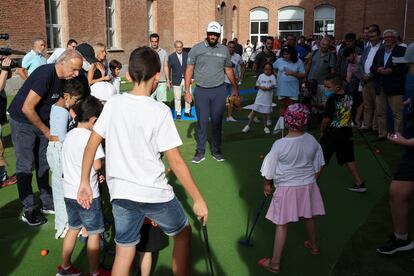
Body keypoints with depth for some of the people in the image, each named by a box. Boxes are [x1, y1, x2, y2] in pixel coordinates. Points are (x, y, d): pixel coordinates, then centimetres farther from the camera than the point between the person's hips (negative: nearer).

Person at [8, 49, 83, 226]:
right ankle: (28, 211, 6)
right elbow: (27, 108, -29)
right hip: (22, 121, -7)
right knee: (25, 166, -2)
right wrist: (46, 131, -18)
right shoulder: (46, 75, -30)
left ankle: (47, 204, 22)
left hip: (41, 121, 8)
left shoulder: (64, 78, -6)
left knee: (44, 164, 12)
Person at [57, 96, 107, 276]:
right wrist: (101, 166, 1)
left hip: (69, 192, 8)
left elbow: (69, 163, 11)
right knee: (94, 233, 7)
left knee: (73, 228, 22)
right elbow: (97, 165, -22)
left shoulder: (69, 135, 7)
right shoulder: (91, 137, -17)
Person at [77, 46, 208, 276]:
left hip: (120, 192, 5)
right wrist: (198, 200, -9)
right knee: (183, 233, 21)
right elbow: (176, 162, -16)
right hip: (154, 193, -4)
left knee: (124, 251, 16)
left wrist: (84, 183, 13)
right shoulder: (160, 111, -15)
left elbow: (91, 146, 2)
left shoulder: (113, 104, -2)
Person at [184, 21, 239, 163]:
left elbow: (229, 70, 14)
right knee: (202, 122, 2)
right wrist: (187, 90, -5)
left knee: (217, 122, 8)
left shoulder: (224, 50, 7)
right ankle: (200, 152, 13)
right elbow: (189, 70, 0)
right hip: (201, 91, -2)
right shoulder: (196, 49, -1)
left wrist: (235, 88, 13)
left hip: (219, 90, 2)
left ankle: (216, 150, 20)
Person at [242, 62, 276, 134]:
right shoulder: (261, 76, 2)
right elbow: (257, 85, 7)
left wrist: (268, 88, -21)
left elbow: (274, 86, -3)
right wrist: (261, 87, -14)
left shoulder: (272, 77, -1)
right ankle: (249, 126, 8)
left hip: (268, 98, -1)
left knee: (265, 112, 8)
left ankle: (265, 126, 23)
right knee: (254, 110, 1)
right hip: (260, 96, 1)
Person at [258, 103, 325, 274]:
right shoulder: (312, 141, -7)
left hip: (287, 188, -4)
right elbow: (318, 167, 6)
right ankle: (313, 246, 48)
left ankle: (275, 263, 9)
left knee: (282, 225, 2)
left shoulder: (279, 145, -19)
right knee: (308, 217, 25)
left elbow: (269, 171, -9)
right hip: (308, 185, 4)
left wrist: (267, 185, 8)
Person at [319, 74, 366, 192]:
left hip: (332, 133, -7)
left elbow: (327, 119, -19)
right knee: (349, 159, 16)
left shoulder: (332, 99, -21)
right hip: (347, 133, 7)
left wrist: (322, 131, -3)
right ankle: (359, 184, 19)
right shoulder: (349, 96, 0)